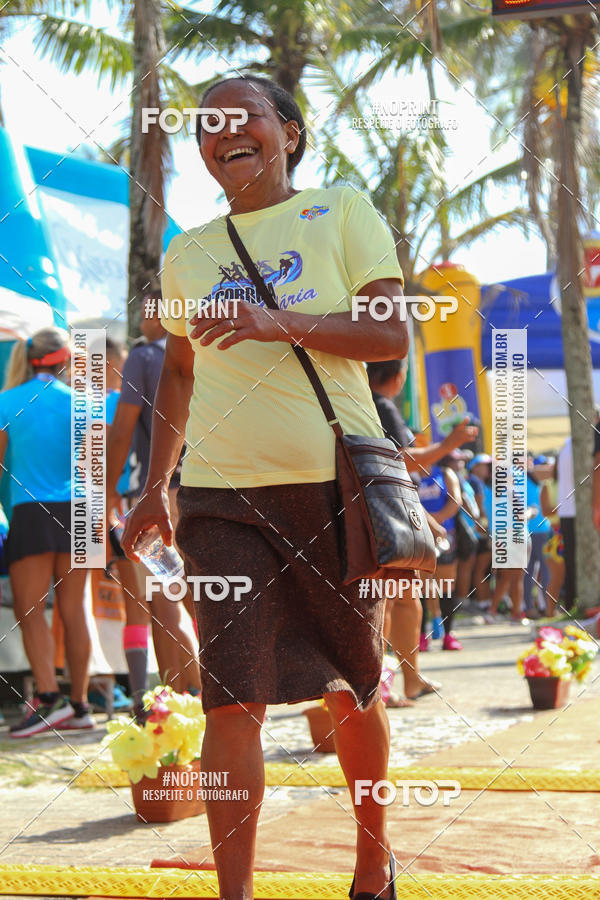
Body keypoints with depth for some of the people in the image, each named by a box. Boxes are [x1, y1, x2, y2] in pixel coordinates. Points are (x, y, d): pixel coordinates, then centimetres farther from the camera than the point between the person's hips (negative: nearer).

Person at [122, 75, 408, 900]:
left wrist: (282, 322, -19)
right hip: (222, 493, 2)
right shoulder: (187, 254, 13)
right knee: (233, 697, -10)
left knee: (354, 687, 11)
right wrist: (155, 484, 16)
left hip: (339, 485, -1)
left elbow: (393, 336, -6)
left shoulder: (343, 213, 3)